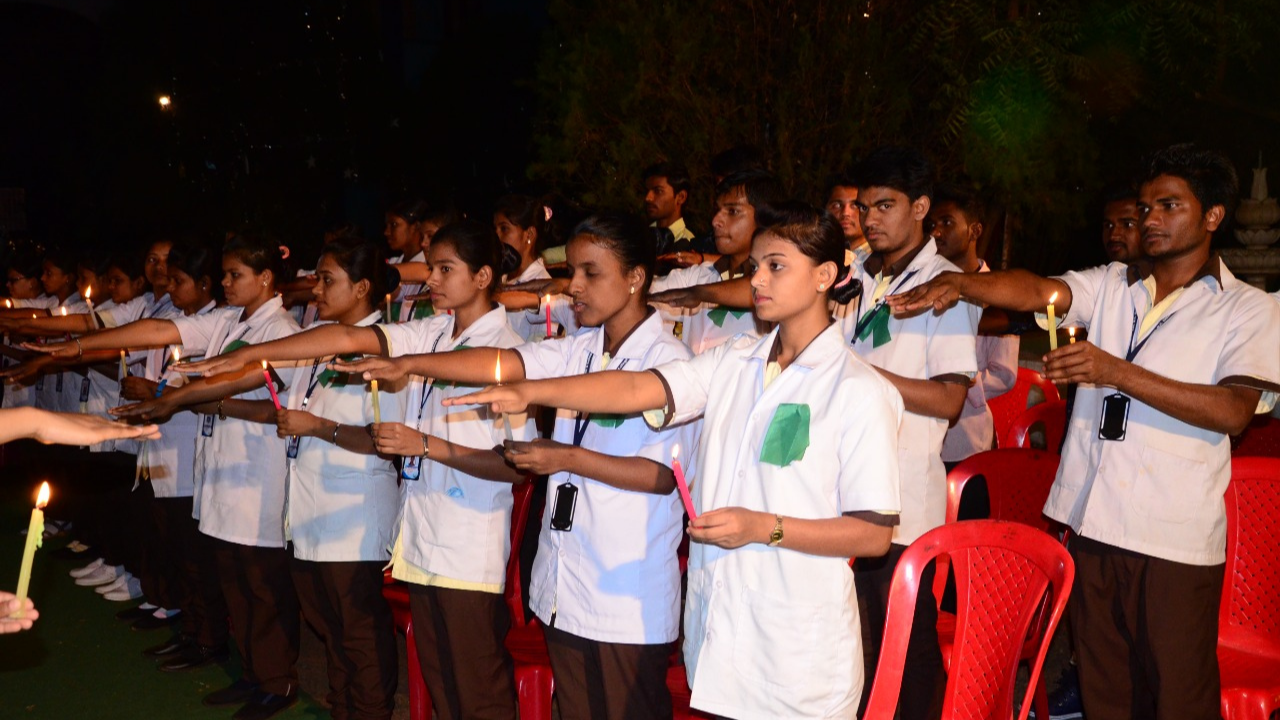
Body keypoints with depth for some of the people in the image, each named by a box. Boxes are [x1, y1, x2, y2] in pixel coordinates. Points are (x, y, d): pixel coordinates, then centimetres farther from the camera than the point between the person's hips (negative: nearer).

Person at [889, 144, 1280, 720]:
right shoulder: (1110, 285, 13)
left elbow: (1233, 411, -12)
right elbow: (1036, 291, -6)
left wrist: (1117, 372, -19)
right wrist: (958, 281, -26)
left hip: (1176, 538, -3)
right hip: (1092, 521, 4)